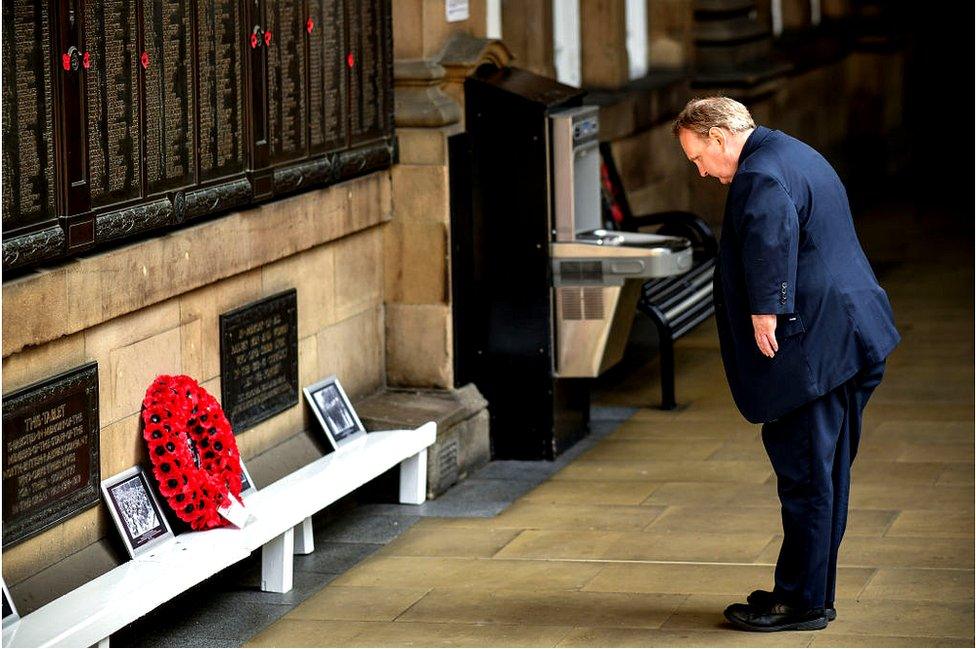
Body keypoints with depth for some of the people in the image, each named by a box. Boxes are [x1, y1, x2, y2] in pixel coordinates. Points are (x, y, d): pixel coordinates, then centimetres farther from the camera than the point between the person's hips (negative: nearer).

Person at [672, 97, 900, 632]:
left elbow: (771, 242, -32)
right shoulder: (798, 156, 19)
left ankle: (802, 601, 1)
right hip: (849, 341, 11)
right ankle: (814, 591, 24)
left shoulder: (760, 176, -15)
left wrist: (765, 315, -30)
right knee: (826, 470, 15)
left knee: (804, 472, -4)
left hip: (813, 346, -11)